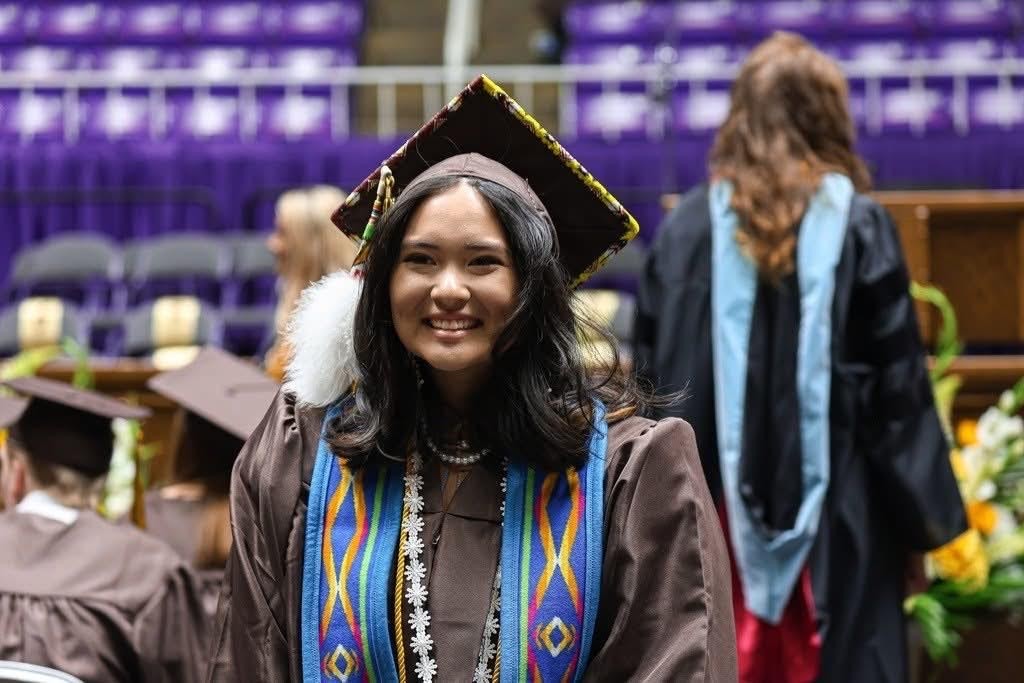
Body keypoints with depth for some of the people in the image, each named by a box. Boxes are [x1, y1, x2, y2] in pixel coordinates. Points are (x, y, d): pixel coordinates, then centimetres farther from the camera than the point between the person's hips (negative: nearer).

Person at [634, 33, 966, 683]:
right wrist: (923, 510, 3)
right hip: (836, 511, -2)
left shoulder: (688, 227, -1)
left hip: (718, 509, 2)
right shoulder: (859, 226, -6)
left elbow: (654, 377, 2)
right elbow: (898, 382, -5)